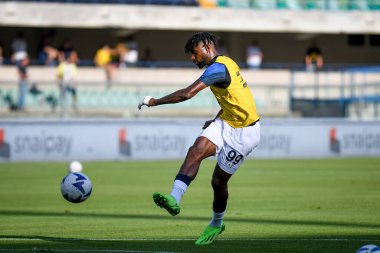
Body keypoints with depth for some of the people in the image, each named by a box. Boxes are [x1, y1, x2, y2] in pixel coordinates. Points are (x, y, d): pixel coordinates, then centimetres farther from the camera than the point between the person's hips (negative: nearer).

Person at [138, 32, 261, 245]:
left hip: (244, 133, -9)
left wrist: (155, 101, -16)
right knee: (196, 150, -17)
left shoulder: (218, 67, -21)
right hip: (226, 122, 9)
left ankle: (217, 224, 26)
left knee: (218, 180, 2)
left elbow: (187, 94, -27)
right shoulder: (225, 63, 10)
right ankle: (174, 199, -29)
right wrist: (217, 120, 24)